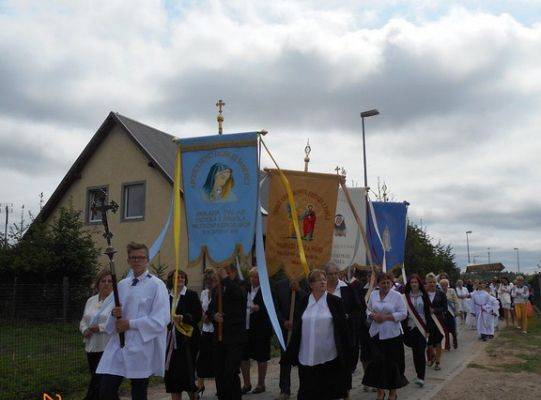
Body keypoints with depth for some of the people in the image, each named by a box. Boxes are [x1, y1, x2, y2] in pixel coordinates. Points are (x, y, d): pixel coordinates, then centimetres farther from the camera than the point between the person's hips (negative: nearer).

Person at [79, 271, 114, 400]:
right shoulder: (91, 300, 13)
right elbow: (83, 321, 18)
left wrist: (100, 327, -19)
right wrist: (85, 330, -2)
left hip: (107, 348, -7)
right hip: (91, 347, 7)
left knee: (96, 381, -6)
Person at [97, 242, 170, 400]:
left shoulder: (156, 285, -7)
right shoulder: (122, 285, 12)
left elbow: (161, 320, -15)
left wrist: (131, 324, -14)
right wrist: (114, 314, -5)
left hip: (142, 347, -5)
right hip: (118, 345, 5)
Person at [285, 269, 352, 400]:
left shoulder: (335, 301, -2)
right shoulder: (303, 302, 4)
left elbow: (342, 327, 0)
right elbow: (297, 327, 9)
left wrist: (345, 350, -3)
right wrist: (291, 352, 7)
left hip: (328, 355, -2)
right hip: (307, 356, 2)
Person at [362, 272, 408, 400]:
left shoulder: (397, 295, -5)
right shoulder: (373, 294, 7)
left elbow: (403, 314, -9)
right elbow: (368, 310, 14)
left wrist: (385, 317, -16)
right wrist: (373, 316, -8)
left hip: (392, 334, -3)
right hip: (376, 334, 3)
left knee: (392, 363, 4)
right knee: (377, 362, 1)